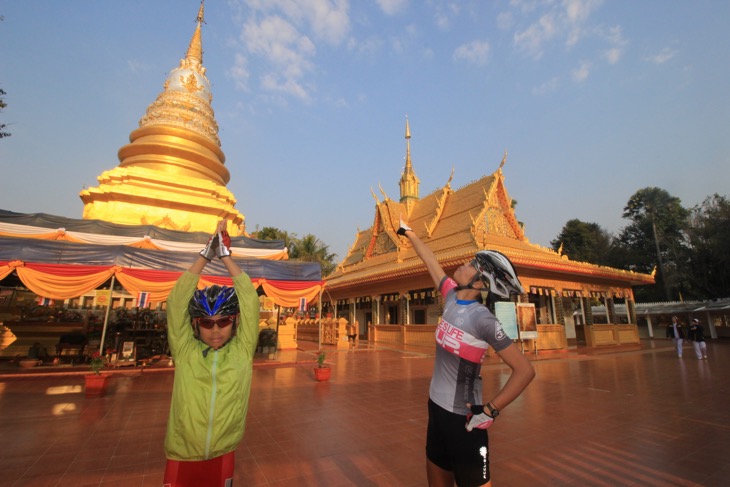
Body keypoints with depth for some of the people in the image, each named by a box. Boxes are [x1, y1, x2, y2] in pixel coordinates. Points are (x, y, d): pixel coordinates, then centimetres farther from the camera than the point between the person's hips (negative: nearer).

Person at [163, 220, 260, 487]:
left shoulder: (242, 350, -10)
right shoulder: (184, 351, -9)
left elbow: (250, 300, -16)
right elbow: (176, 301, -16)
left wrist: (225, 255, -15)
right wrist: (206, 254, -19)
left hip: (222, 456, 0)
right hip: (182, 458, 0)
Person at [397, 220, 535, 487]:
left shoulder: (482, 319, -21)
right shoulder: (451, 296, -3)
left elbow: (525, 370, -19)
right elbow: (431, 261, 9)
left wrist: (491, 410, -20)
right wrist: (408, 233, 22)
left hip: (463, 417, -7)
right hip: (437, 407, 7)